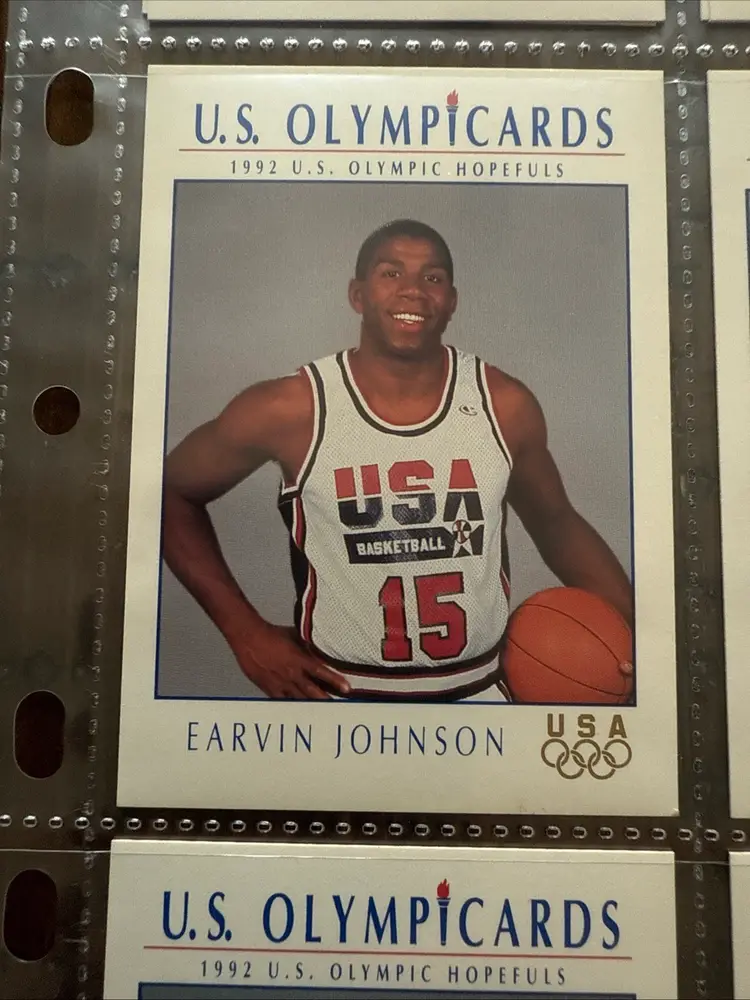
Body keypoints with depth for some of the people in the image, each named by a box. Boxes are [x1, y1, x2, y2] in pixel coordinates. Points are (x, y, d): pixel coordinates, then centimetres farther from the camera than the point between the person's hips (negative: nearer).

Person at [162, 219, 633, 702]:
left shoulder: (506, 406, -7)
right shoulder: (289, 410, -14)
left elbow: (557, 524, 7)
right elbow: (174, 494, -2)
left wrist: (639, 628, -5)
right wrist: (246, 632, -7)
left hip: (483, 690, 3)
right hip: (339, 692, -2)